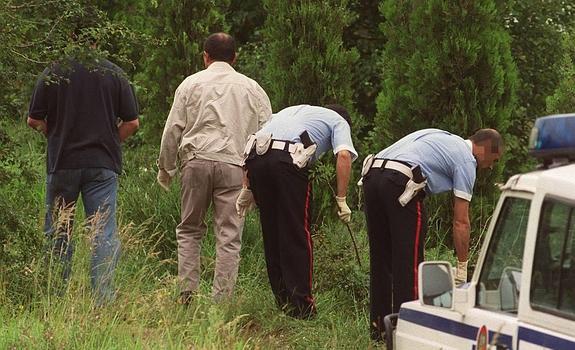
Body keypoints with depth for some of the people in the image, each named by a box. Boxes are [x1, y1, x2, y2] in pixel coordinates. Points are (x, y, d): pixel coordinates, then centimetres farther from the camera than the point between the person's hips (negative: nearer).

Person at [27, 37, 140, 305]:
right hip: (103, 164, 0)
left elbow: (34, 121, 0)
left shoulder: (52, 74, -4)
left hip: (62, 162, 0)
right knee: (104, 234, -1)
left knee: (58, 232, 12)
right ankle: (104, 298, -9)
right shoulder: (115, 74, -1)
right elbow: (132, 123, 1)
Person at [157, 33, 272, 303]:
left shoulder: (191, 84, 11)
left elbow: (172, 130, 8)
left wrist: (165, 169, 17)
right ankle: (221, 299, -3)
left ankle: (186, 293, 4)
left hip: (197, 161, 0)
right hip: (235, 163, 0)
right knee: (229, 235, 1)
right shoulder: (252, 88, 13)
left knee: (189, 230, 13)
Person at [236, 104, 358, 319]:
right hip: (288, 162, -5)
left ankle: (282, 301, 20)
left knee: (272, 234, 15)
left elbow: (256, 142, 30)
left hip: (256, 157, 5)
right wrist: (341, 200, 3)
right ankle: (300, 306, 2)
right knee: (298, 236, 3)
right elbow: (344, 154, 2)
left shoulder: (293, 111, 39)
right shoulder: (338, 121, 24)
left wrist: (247, 189, 27)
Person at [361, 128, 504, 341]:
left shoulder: (445, 140, 31)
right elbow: (461, 221, 3)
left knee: (381, 258, 16)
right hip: (400, 182, -8)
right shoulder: (465, 160, 7)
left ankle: (379, 328, 21)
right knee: (409, 262, -1)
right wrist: (462, 269, 8)